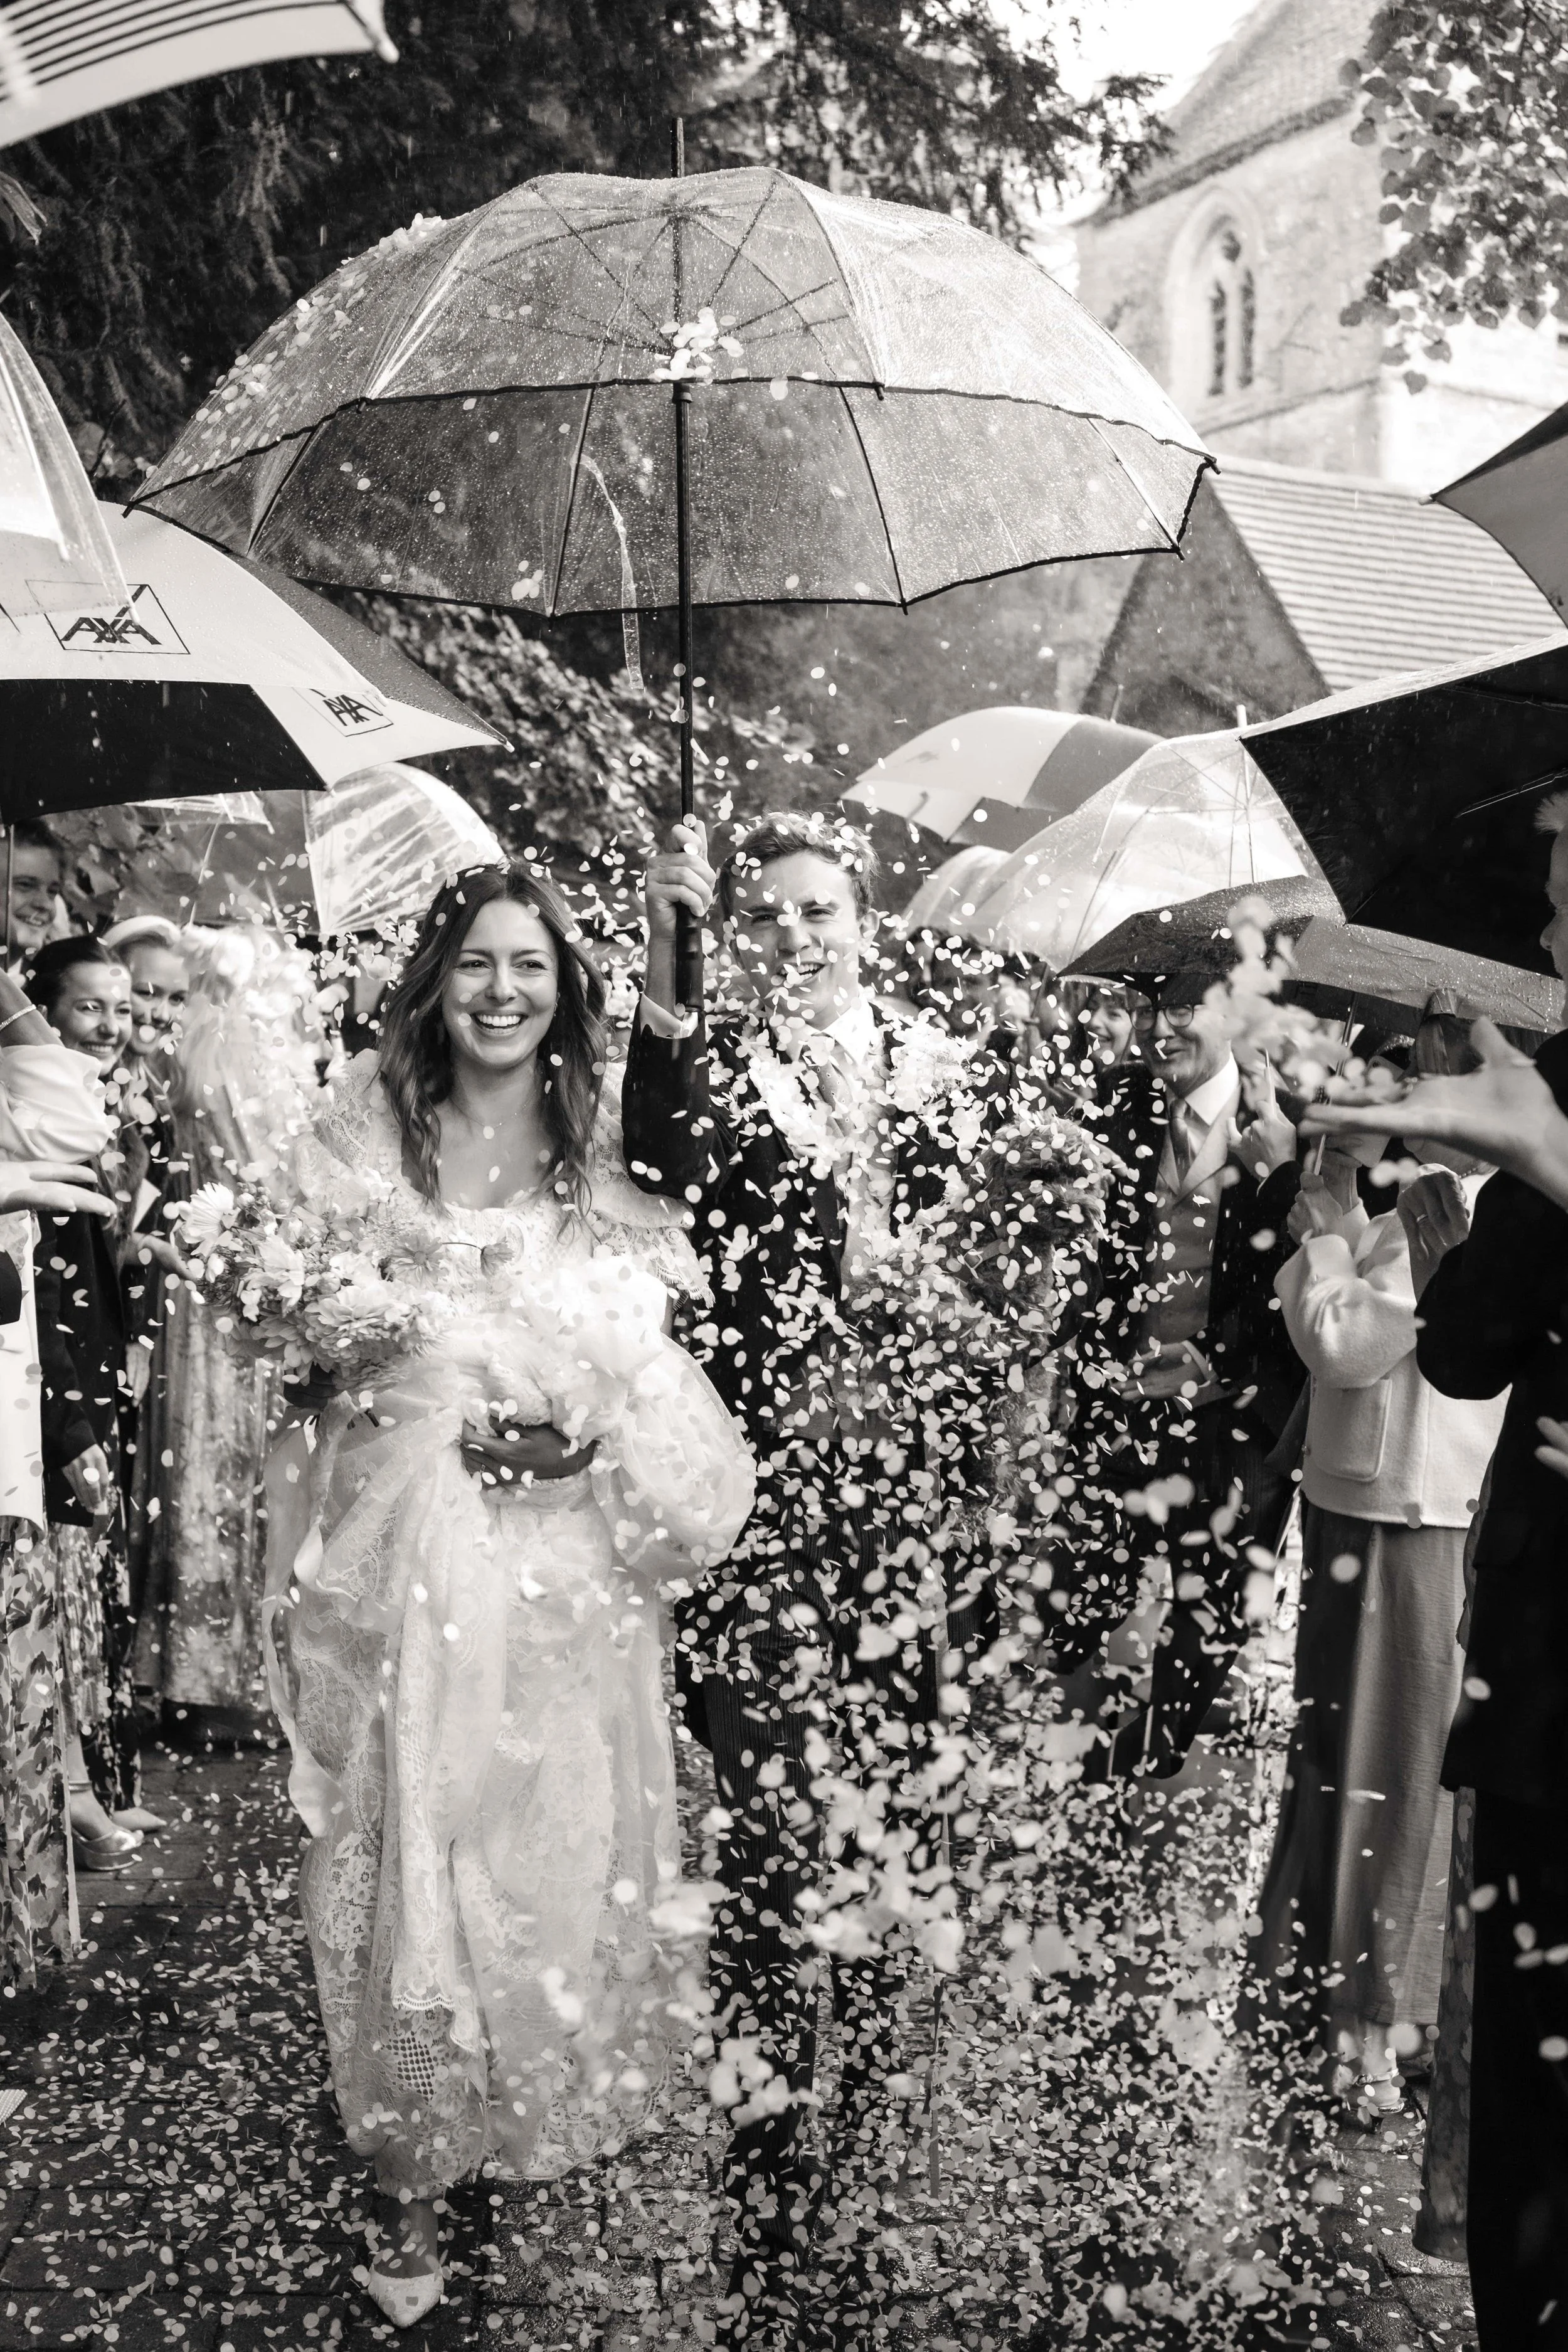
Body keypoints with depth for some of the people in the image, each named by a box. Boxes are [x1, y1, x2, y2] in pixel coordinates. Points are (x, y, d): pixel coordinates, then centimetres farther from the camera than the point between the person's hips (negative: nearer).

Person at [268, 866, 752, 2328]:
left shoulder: (601, 1152, 3)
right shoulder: (365, 1138, 0)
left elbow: (655, 1360, 5)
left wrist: (590, 1428, -15)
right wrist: (444, 1406, -13)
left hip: (561, 1555, 2)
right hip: (401, 1539, -1)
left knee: (558, 1837, 10)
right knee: (405, 1848, 2)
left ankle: (552, 2132, 33)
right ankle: (409, 2180, 17)